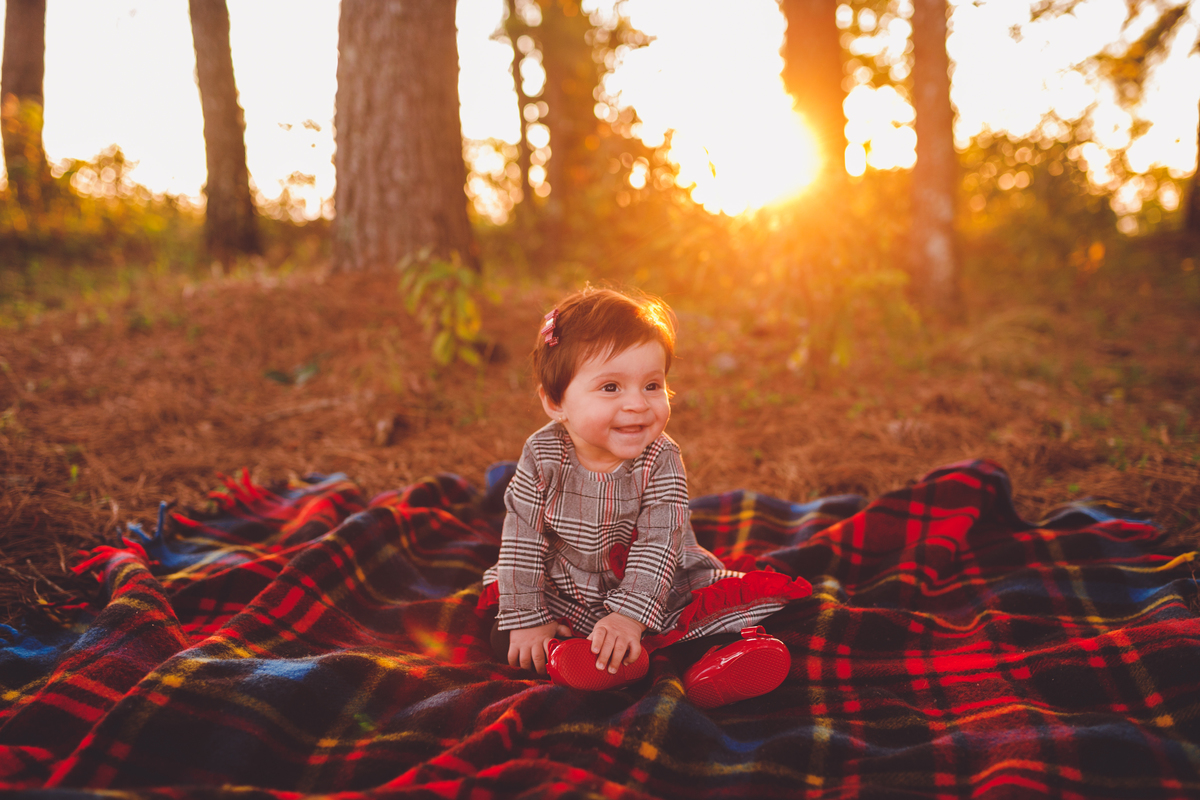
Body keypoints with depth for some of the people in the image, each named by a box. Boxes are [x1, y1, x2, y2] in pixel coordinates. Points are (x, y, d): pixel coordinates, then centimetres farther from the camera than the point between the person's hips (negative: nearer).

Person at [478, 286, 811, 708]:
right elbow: (522, 542, -13)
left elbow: (657, 543, -23)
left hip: (649, 589, 0)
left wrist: (630, 615, -33)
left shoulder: (661, 460, -19)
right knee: (507, 641, -18)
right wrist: (527, 619, -14)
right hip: (563, 591, 1)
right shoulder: (543, 456, -18)